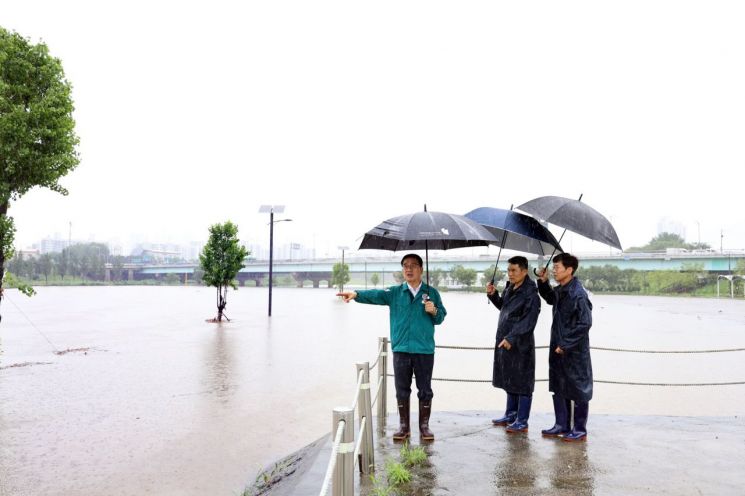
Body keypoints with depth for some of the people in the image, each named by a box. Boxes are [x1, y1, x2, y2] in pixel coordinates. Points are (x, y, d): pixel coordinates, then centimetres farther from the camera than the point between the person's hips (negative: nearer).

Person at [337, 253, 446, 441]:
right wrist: (357, 294, -28)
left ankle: (424, 426, 21)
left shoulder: (431, 293, 7)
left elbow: (440, 318, 11)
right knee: (402, 390, 8)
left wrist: (434, 311, -12)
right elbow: (376, 295, -10)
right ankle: (404, 426, 21)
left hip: (425, 350, -1)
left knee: (425, 390, 6)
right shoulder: (395, 292, 6)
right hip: (401, 349, 1)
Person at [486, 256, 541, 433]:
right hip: (505, 341, 9)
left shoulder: (530, 294, -16)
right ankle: (511, 415, 31)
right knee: (509, 380, 18)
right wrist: (493, 295, 7)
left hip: (521, 345, -9)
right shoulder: (509, 288, 10)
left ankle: (522, 422, 9)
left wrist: (511, 338, -26)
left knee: (522, 382, 0)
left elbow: (528, 322, -21)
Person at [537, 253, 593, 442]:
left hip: (575, 351, -9)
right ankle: (562, 425, 28)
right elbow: (550, 299, 29)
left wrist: (566, 344, -18)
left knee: (578, 390, 5)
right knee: (558, 388, 15)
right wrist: (543, 282, 12)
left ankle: (580, 430, 17)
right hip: (558, 349, 9)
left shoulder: (578, 294, -20)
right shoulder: (559, 291, 6)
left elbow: (585, 323, -21)